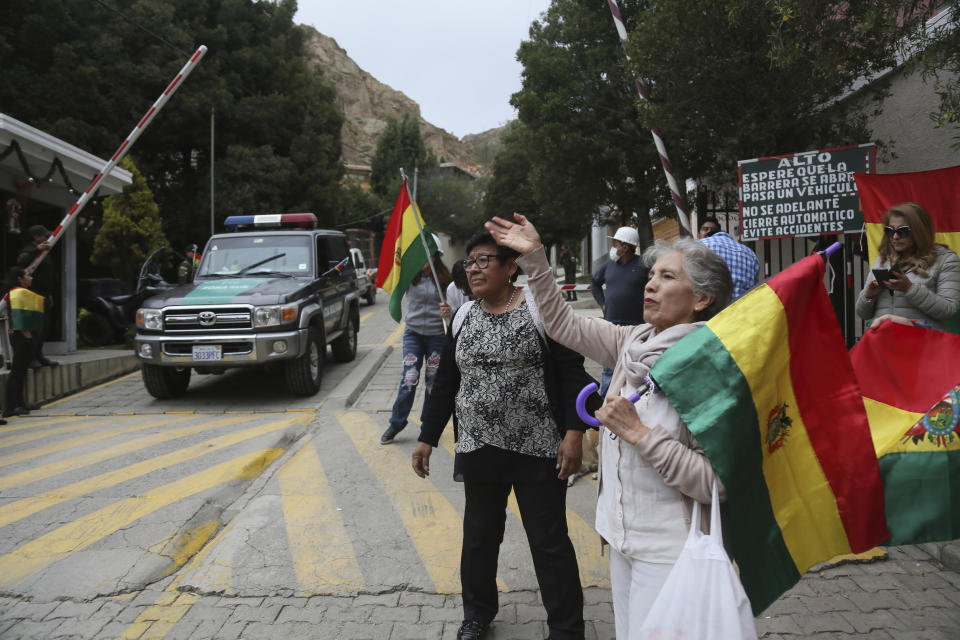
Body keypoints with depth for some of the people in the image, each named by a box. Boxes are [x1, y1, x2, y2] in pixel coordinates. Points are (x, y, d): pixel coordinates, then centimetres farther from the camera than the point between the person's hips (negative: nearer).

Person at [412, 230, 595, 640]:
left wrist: (574, 432, -16)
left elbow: (572, 374, -8)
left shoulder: (540, 310, -7)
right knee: (478, 537, 16)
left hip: (538, 451, -5)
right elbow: (445, 383, 13)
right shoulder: (462, 318, 8)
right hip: (478, 451, 5)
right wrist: (427, 439, 12)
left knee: (550, 542, 4)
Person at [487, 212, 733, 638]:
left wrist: (638, 432, -26)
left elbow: (716, 483, -24)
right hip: (623, 536, 7)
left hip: (668, 551, -7)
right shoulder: (635, 343, 1)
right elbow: (564, 324, 9)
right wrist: (534, 258, 2)